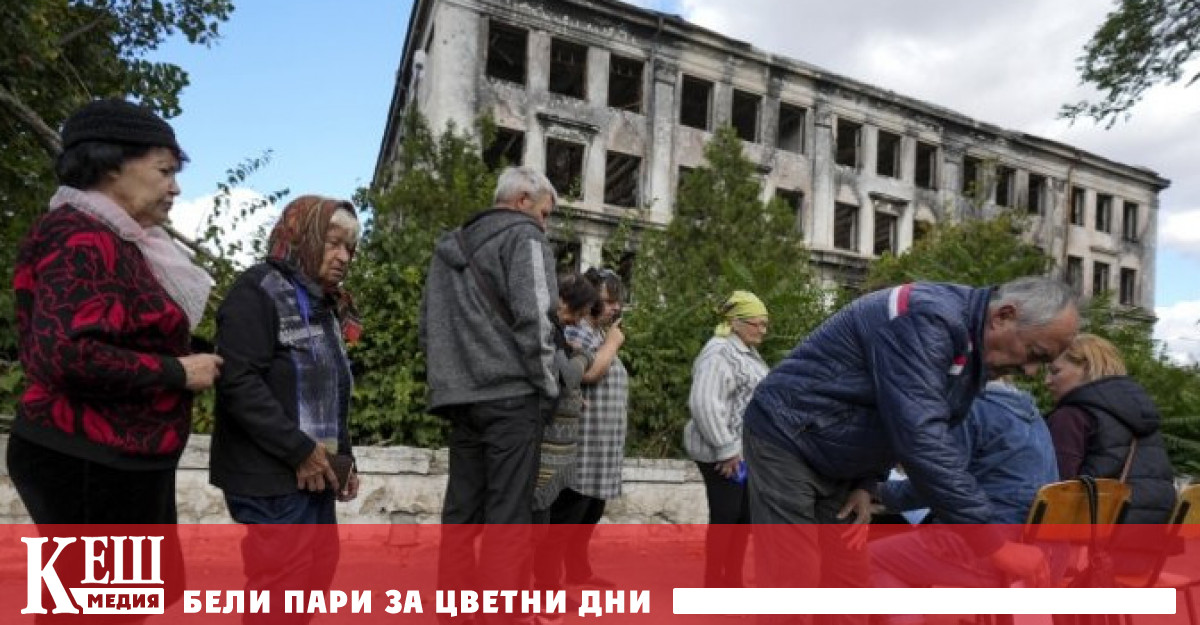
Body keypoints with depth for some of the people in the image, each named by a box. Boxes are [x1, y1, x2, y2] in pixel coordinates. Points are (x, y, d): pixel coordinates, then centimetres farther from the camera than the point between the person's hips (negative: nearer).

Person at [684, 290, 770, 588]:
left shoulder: (748, 353, 16)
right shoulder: (720, 352, -16)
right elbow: (704, 403, -25)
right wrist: (726, 449, -24)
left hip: (748, 450, 10)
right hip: (725, 452, -10)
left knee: (744, 516, 14)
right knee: (724, 517, -2)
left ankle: (732, 581, 27)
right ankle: (712, 584, 10)